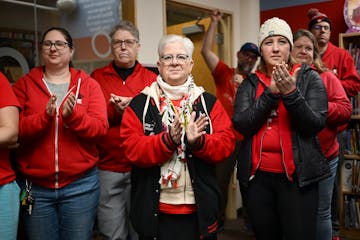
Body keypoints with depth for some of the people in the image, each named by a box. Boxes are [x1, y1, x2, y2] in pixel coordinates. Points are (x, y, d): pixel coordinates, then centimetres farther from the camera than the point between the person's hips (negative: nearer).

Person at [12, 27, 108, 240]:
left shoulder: (88, 84, 4)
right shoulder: (24, 85, 5)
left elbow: (100, 128, -6)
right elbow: (14, 130, -5)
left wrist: (73, 115, -23)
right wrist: (45, 116, -21)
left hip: (81, 184, 0)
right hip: (35, 186, 1)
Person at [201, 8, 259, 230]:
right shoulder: (224, 73, 2)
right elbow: (206, 50, -7)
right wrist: (214, 22, -8)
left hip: (248, 139, 2)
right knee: (221, 180, 10)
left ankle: (250, 218, 30)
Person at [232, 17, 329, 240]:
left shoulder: (310, 78, 0)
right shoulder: (250, 84, 5)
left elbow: (315, 125, -10)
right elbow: (241, 125, -9)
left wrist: (290, 93, -23)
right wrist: (271, 93, -18)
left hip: (298, 176, -2)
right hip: (258, 175, 3)